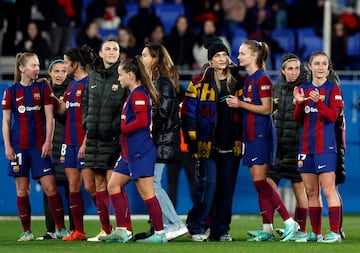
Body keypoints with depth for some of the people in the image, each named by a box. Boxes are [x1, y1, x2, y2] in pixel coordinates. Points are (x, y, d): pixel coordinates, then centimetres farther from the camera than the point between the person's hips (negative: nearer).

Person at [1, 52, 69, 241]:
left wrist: (48, 142, -6)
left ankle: (61, 229, 0)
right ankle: (26, 231, 9)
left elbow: (49, 117, 3)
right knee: (22, 190, 2)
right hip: (19, 146, 0)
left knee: (50, 187, -6)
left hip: (40, 145, 0)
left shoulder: (43, 88, 5)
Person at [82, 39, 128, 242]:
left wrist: (116, 127, -16)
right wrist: (87, 123, 10)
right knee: (99, 183, 9)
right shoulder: (93, 76, 11)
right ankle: (106, 229, 16)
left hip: (114, 137, -7)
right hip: (95, 136, 7)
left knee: (112, 180, -13)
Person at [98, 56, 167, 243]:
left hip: (140, 152, -11)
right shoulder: (133, 94, 17)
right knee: (114, 186, 10)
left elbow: (141, 121, -23)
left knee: (146, 192, -8)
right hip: (130, 152, 11)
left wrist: (121, 129, -14)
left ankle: (160, 233, -4)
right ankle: (121, 231, 9)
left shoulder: (138, 94, -13)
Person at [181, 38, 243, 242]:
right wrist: (192, 143, -5)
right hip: (207, 146, -3)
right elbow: (188, 114, -1)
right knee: (208, 185, -10)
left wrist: (243, 140, 8)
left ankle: (221, 230, 12)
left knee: (227, 189, 3)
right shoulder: (200, 83, -1)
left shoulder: (238, 81, 7)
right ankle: (196, 227, 2)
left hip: (231, 146, 3)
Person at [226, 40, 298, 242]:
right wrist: (236, 104, 6)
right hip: (250, 135, 9)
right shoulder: (246, 79, 15)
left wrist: (240, 104, -16)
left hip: (262, 134, -9)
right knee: (259, 183, 6)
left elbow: (266, 109, -16)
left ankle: (290, 222, -9)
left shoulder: (262, 79, -11)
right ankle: (267, 229, 7)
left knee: (260, 181, -13)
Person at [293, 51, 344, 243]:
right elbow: (298, 118, 10)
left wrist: (318, 102, -25)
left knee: (328, 190, -9)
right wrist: (299, 103, -9)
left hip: (325, 146, -5)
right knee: (311, 192, 8)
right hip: (306, 145, 5)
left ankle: (335, 232, -9)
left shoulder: (332, 89, -1)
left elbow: (333, 116, -11)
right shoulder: (304, 88, 12)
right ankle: (316, 232, 13)